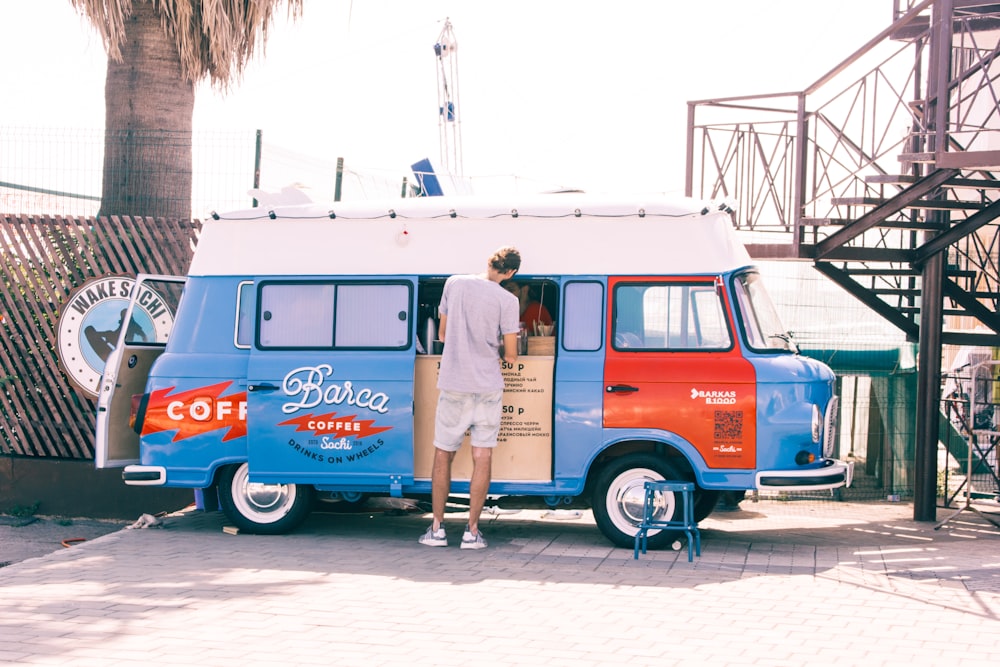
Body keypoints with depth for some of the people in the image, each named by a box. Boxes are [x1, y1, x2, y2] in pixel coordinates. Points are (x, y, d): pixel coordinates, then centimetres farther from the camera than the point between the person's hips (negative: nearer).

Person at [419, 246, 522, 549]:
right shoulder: (507, 300, -8)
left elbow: (442, 334, 10)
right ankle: (472, 531, 2)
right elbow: (511, 356, -4)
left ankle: (437, 528, 13)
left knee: (443, 456, 11)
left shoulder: (454, 284, 0)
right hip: (488, 387, -2)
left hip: (453, 384, 2)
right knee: (482, 458, 2)